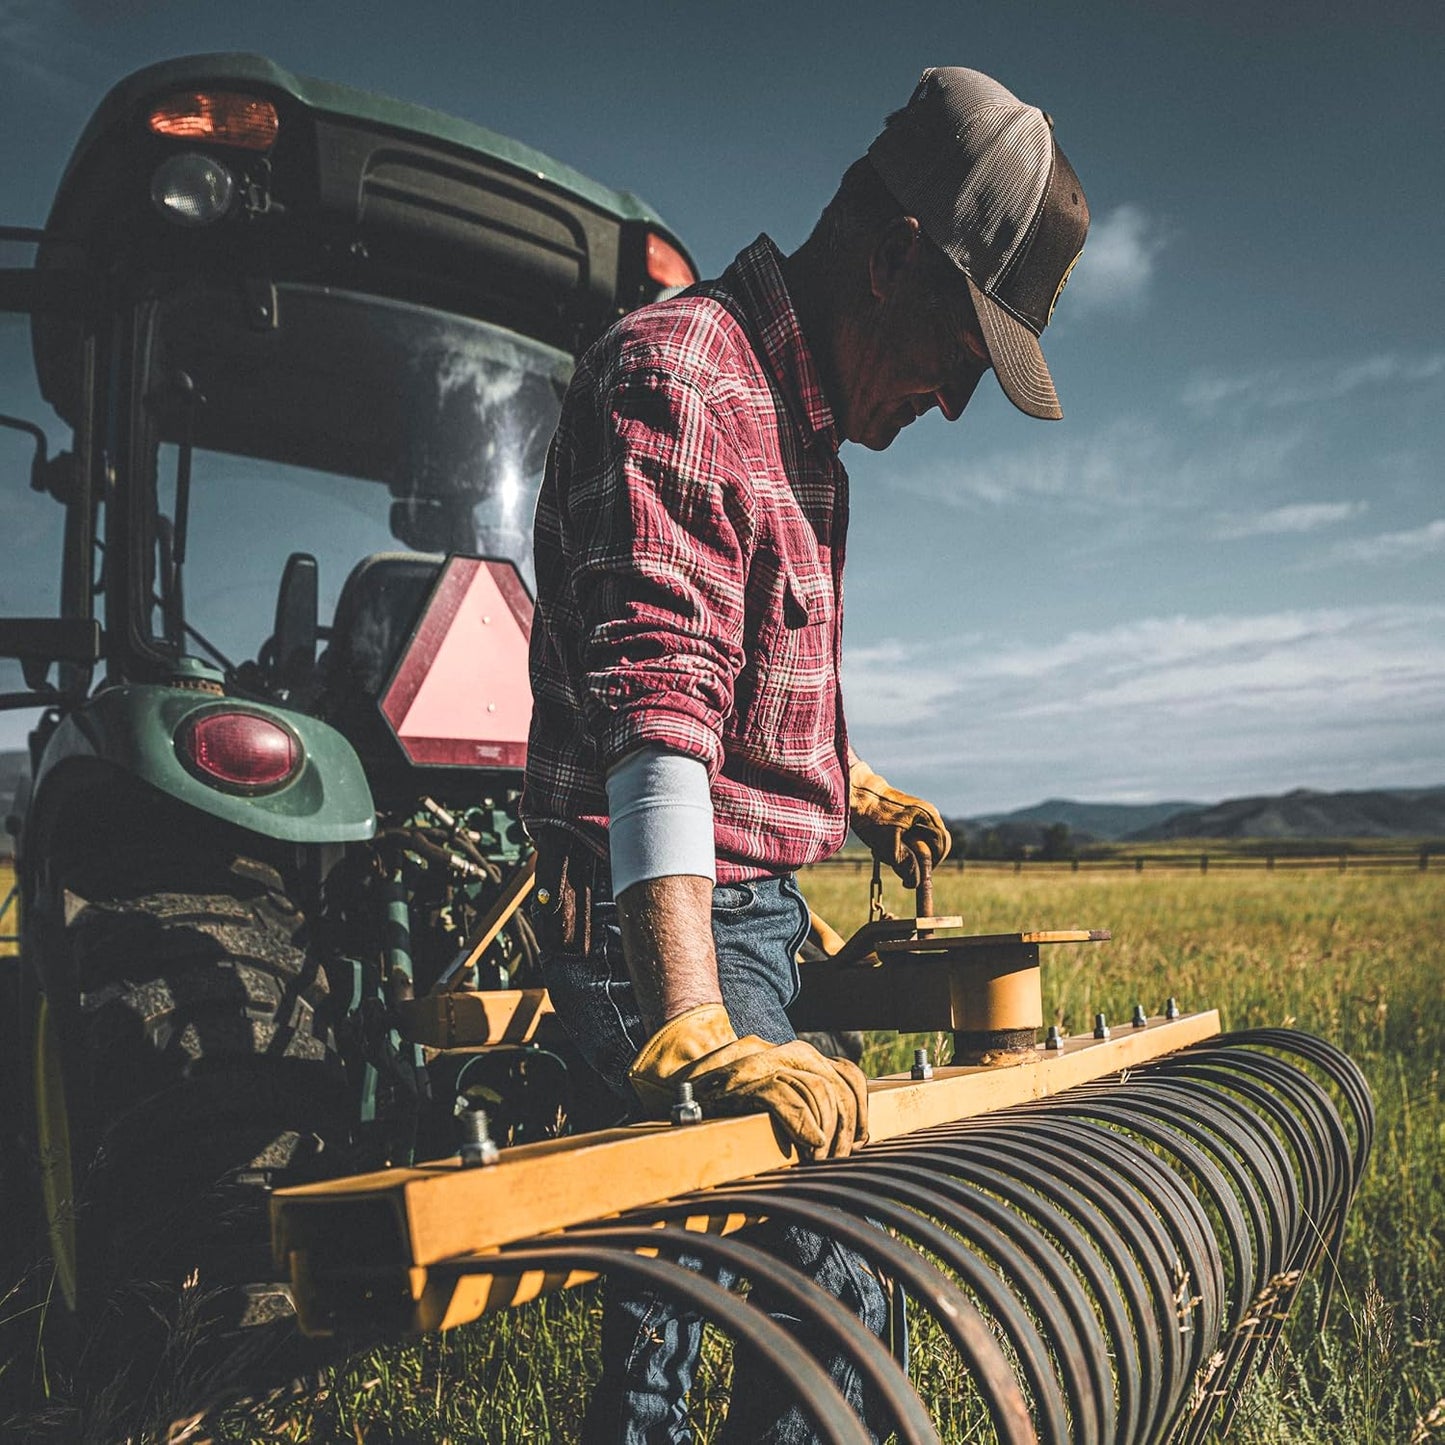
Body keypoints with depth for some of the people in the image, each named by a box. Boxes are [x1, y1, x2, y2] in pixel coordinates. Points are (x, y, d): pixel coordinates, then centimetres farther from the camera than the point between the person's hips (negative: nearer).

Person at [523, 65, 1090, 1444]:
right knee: (833, 1273, -13)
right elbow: (655, 712, -30)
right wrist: (699, 1032, -36)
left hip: (739, 912, 10)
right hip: (668, 921, -10)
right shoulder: (676, 378, -18)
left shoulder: (798, 422, 16)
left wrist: (846, 786, 25)